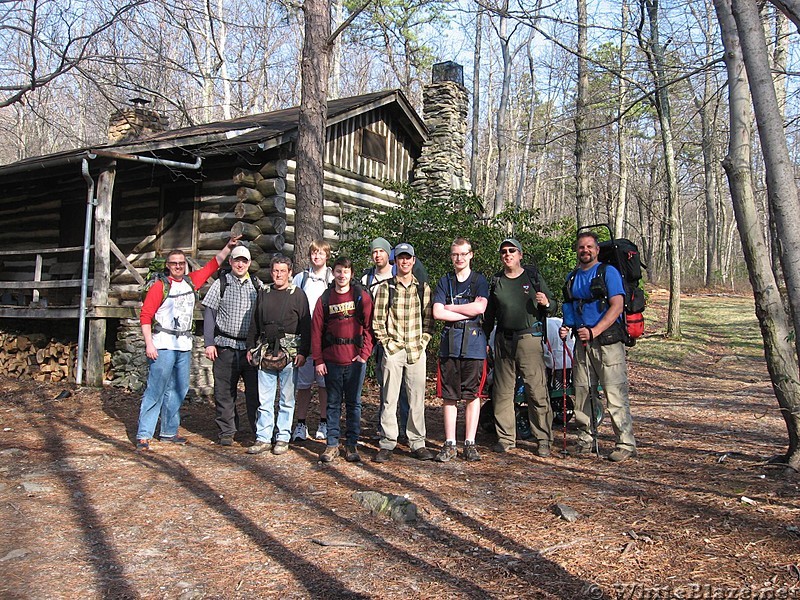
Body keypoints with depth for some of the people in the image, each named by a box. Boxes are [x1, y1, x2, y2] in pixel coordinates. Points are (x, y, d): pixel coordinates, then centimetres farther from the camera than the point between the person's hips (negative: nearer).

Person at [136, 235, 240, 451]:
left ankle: (169, 431, 21)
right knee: (155, 390, -7)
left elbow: (213, 264, 21)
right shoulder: (160, 286, -4)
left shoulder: (191, 281, 12)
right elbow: (145, 315, -7)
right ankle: (143, 435, -2)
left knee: (178, 390, 10)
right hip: (163, 344, -6)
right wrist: (149, 343, -14)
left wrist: (229, 247, 15)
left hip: (184, 345, 6)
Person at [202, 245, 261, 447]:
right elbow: (209, 314, 4)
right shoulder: (220, 284, 5)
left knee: (255, 391, 0)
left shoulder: (257, 286, 10)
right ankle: (227, 432, 15)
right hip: (225, 346, -1)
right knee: (225, 392, 5)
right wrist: (209, 343, -3)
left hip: (252, 348, 1)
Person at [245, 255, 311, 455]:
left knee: (287, 398, 4)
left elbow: (305, 325, -3)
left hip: (289, 353, -4)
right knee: (264, 398, 5)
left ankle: (283, 438, 12)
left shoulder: (298, 294, 1)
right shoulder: (264, 293, 13)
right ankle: (263, 438, 13)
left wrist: (303, 352, -8)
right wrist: (250, 347, 14)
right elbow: (254, 323, 19)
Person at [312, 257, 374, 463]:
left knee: (354, 403, 6)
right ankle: (332, 444, 16)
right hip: (331, 360, 2)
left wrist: (364, 353, -8)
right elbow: (316, 330, 5)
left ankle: (352, 444, 15)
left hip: (355, 359, -1)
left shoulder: (361, 297, 1)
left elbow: (369, 326, -1)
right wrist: (317, 359, 0)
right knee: (333, 403, 8)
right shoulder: (325, 299, 5)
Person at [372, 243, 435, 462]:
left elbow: (428, 319, 9)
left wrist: (422, 343, 0)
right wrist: (387, 343, -4)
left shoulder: (423, 288, 10)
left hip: (417, 351, 2)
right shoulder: (385, 287, 4)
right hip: (393, 350, -1)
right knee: (389, 398, 0)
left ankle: (417, 443, 14)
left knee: (417, 398, 5)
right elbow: (377, 320, 3)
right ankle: (387, 444, 7)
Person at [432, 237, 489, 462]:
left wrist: (450, 307, -3)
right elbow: (437, 313, -1)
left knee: (472, 395, 2)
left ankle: (470, 443, 9)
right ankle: (450, 444, 9)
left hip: (474, 343, -1)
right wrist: (467, 314, -6)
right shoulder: (444, 282, 12)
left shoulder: (479, 280, 8)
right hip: (450, 342, 2)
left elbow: (480, 307, -9)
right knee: (449, 395, 3)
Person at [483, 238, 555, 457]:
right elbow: (489, 315, 21)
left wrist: (546, 303, -13)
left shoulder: (533, 277, 6)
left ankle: (544, 439, 2)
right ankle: (505, 438, 17)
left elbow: (552, 306, 10)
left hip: (529, 338, -3)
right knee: (503, 392, 6)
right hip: (503, 340, 4)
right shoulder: (496, 281, 14)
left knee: (537, 391, -7)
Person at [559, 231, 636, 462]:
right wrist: (566, 328, 5)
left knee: (616, 395, -7)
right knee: (581, 393, 8)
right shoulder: (572, 277, 18)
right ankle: (585, 440, 19)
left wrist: (594, 331, -19)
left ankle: (625, 444, 0)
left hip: (607, 340, -6)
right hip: (582, 342, 6)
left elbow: (617, 306, -11)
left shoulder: (608, 272, -2)